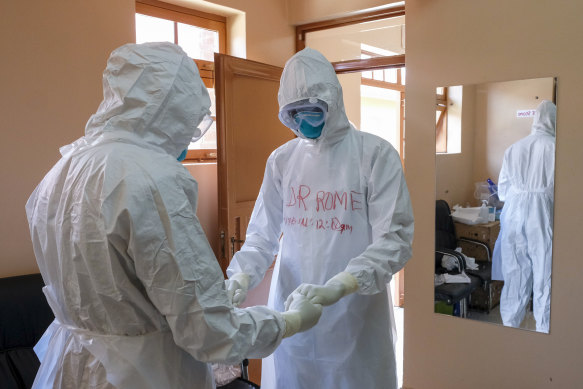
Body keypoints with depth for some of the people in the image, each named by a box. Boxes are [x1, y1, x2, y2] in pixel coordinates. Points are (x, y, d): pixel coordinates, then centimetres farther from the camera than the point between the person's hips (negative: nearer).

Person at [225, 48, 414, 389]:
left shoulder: (376, 154, -9)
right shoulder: (281, 160, 3)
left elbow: (394, 240, -15)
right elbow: (262, 235, 6)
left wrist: (336, 288, -27)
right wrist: (241, 276, -13)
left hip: (354, 313, -3)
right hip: (289, 308, 3)